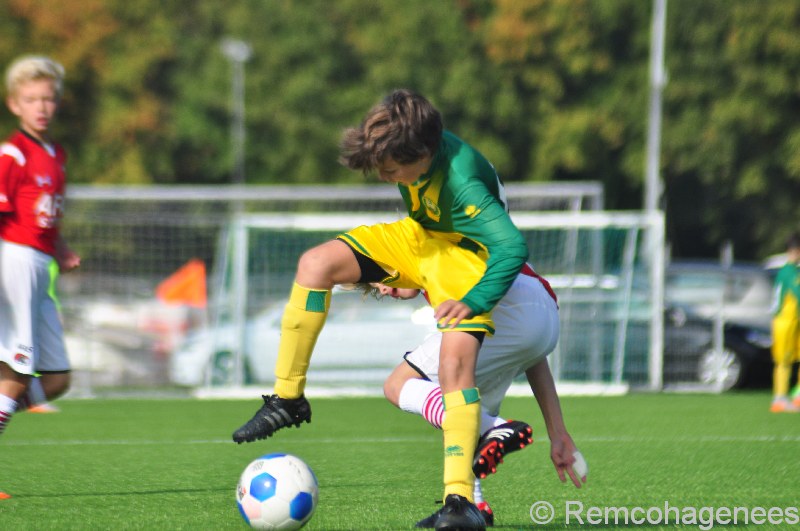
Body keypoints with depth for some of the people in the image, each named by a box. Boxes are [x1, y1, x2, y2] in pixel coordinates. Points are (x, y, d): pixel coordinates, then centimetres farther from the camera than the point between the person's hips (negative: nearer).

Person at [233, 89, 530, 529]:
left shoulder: (462, 185, -38)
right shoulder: (411, 146, -16)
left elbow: (513, 248, -41)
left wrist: (473, 303, -34)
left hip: (463, 256, -7)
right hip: (417, 235, 7)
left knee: (456, 358, -28)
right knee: (316, 264, -14)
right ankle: (287, 399, -6)